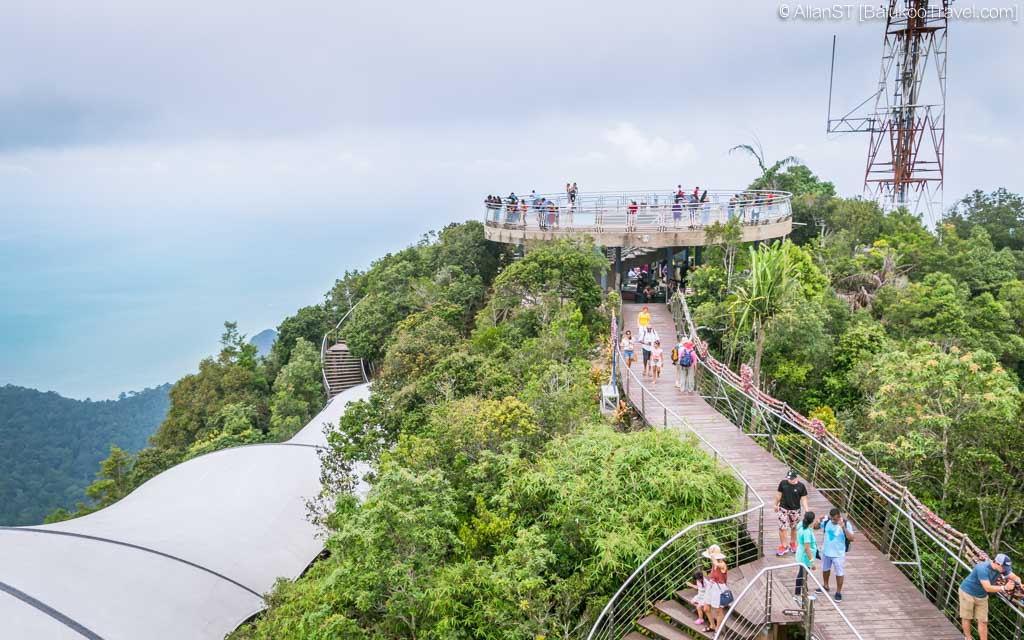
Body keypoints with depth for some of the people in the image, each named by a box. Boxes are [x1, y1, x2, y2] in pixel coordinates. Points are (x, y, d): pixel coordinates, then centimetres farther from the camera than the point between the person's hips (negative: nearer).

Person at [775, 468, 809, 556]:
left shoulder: (801, 486, -9)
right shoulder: (783, 483, -7)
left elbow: (803, 499, -5)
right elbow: (779, 494, 5)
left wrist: (806, 510, -13)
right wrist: (776, 505, 13)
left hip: (795, 510, 0)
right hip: (783, 509, 0)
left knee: (794, 528, 14)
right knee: (782, 528, -3)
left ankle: (792, 544, 35)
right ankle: (783, 546, 9)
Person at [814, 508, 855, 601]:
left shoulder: (846, 524, -21)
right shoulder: (826, 521, -11)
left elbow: (851, 539, -27)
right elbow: (815, 527, 0)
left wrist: (844, 527, -39)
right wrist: (819, 521, -21)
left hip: (838, 554, -4)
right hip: (826, 551, 4)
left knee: (839, 573, 6)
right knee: (825, 569, 23)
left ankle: (838, 592, 24)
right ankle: (825, 586, 45)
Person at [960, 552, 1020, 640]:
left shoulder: (1002, 568, -13)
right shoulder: (983, 569, -35)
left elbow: (1015, 578, -10)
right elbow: (988, 588, -40)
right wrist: (1004, 588, -51)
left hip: (982, 596, 6)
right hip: (968, 592, -6)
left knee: (983, 621, 0)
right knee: (966, 617, 6)